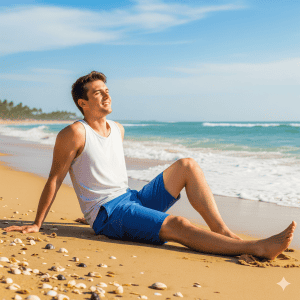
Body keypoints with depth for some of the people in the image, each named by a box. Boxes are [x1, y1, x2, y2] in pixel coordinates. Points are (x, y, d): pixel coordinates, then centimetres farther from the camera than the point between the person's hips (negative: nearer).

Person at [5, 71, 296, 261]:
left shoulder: (118, 129, 14)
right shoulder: (74, 134, -10)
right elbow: (54, 179, -6)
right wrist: (36, 224, -4)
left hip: (133, 199, 8)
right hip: (108, 214, -8)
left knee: (187, 165, -8)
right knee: (177, 225, -29)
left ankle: (224, 233, -16)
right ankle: (257, 248, -32)